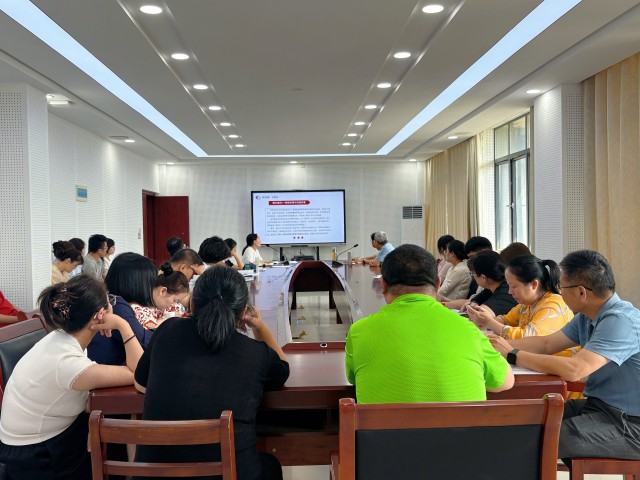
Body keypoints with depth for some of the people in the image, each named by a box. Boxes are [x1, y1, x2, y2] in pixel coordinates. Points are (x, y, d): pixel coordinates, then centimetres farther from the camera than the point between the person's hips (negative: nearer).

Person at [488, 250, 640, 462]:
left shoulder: (621, 321, -25)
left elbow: (574, 370, -34)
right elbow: (547, 344, 11)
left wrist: (512, 355, -24)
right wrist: (500, 344, -2)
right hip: (598, 405, 8)